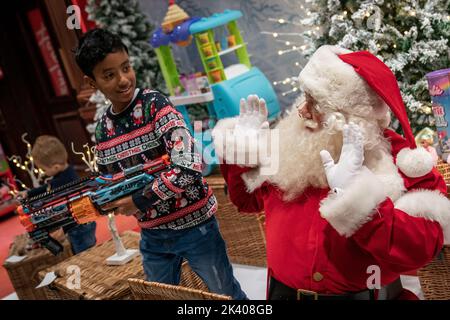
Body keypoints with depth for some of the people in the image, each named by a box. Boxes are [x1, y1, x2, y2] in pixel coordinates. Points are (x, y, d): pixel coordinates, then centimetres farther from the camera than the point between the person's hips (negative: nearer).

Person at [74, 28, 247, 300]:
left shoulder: (155, 104, -18)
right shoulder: (103, 129, 1)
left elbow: (187, 169, -30)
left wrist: (139, 202, -20)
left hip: (193, 225, -5)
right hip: (152, 235, 6)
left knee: (227, 296, 14)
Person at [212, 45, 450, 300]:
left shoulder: (399, 161, -15)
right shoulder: (289, 148, -2)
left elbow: (420, 248, -26)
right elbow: (248, 199, 8)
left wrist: (355, 194, -36)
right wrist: (244, 144, -4)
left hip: (358, 294, -3)